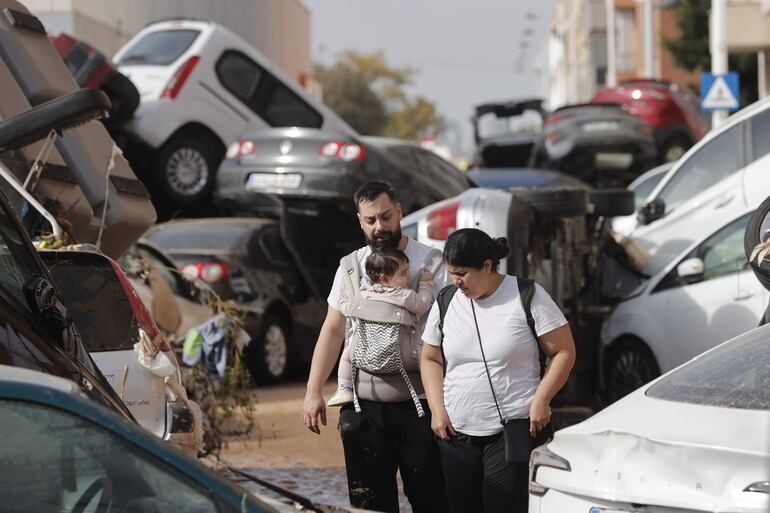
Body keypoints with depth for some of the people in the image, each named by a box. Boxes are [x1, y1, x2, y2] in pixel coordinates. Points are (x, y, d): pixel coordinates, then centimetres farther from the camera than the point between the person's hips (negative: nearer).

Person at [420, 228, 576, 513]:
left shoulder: (527, 297, -5)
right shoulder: (445, 303, 8)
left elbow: (564, 352, -3)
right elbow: (430, 359, 17)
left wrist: (540, 399, -12)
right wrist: (437, 410, 4)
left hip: (514, 432, -5)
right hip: (457, 434, 5)